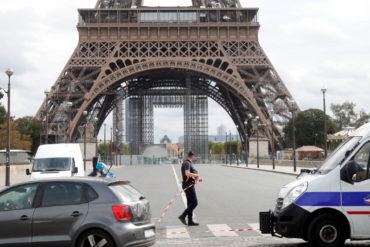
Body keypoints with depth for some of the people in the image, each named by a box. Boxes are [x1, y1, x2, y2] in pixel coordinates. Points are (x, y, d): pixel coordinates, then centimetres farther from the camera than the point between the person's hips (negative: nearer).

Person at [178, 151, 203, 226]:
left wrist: (197, 179, 24)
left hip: (189, 185, 10)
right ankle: (183, 216, -10)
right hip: (188, 185, -10)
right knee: (194, 203, -10)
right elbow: (187, 174, -29)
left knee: (190, 203, 10)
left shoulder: (188, 164, 19)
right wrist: (196, 175, -14)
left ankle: (190, 221, 11)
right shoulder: (187, 163, -13)